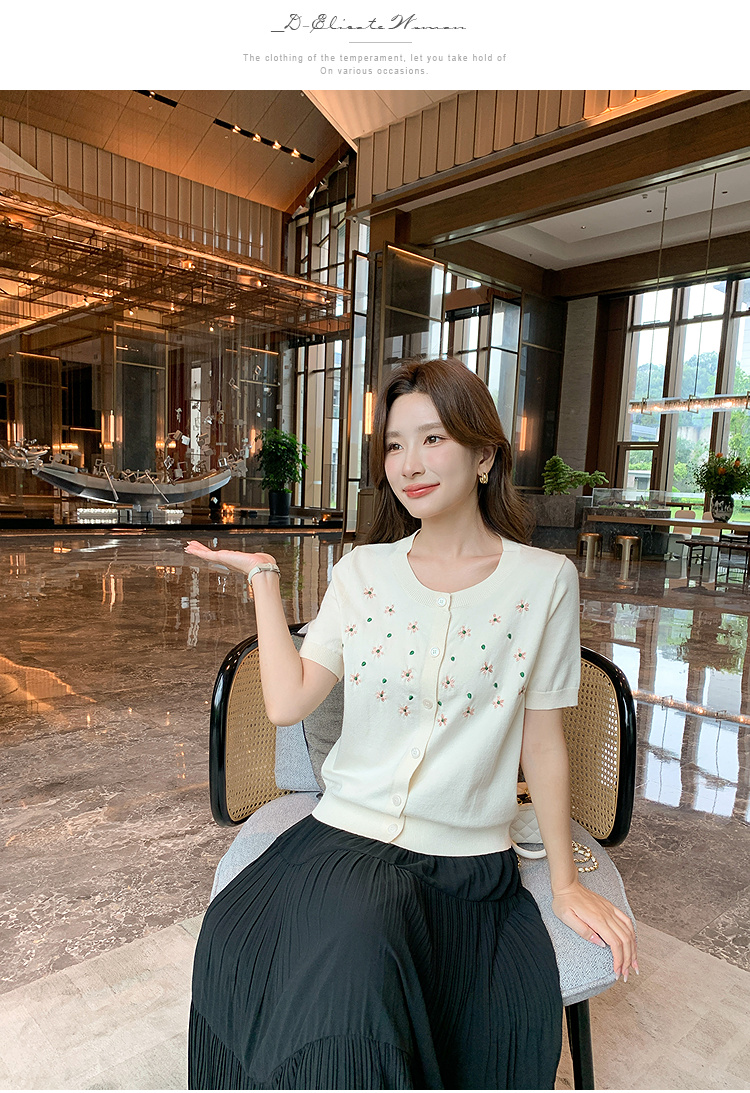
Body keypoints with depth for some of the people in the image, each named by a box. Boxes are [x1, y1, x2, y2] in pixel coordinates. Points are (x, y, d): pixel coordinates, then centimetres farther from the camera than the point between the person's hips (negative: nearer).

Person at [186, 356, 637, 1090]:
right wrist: (263, 578, -1)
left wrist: (566, 883, 8)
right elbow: (286, 702, -5)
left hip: (468, 864, 0)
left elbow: (542, 740, 2)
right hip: (348, 832, 1)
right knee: (352, 939, -29)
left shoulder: (544, 581, -4)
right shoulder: (363, 571, 2)